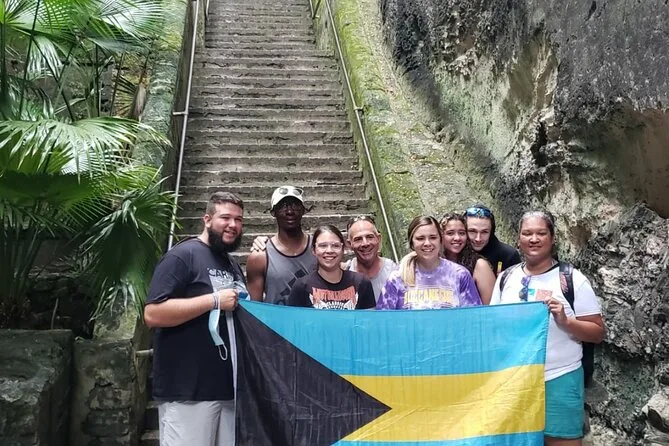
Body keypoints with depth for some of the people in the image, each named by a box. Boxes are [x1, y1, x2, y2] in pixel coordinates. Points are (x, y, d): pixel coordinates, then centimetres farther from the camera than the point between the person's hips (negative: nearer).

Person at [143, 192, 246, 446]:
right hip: (188, 390, -8)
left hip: (229, 387, 8)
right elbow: (153, 314, -19)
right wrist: (214, 300, -20)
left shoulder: (233, 265, 17)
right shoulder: (182, 256, -10)